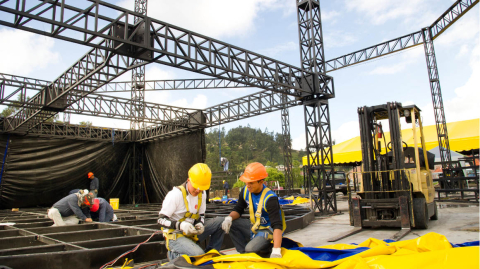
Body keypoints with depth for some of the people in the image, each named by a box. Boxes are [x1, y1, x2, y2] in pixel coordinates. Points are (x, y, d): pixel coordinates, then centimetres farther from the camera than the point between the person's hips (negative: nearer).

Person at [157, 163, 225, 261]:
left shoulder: (202, 194, 3)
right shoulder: (175, 194, -17)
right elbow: (161, 220, -15)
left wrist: (200, 224, -11)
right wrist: (180, 225, -30)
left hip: (192, 233, 7)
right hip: (175, 236, -7)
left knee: (220, 222, -9)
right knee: (198, 255, -32)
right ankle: (173, 254, -3)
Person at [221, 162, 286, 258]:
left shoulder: (270, 198, -28)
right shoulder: (246, 191, -6)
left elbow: (277, 226, -33)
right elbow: (238, 209, 6)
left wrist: (276, 251, -43)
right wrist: (229, 218, -18)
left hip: (268, 230, -7)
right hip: (254, 227, 8)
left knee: (251, 249, -30)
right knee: (230, 224, -8)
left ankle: (268, 250, 2)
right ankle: (244, 252, -4)